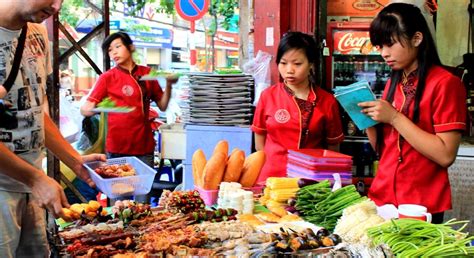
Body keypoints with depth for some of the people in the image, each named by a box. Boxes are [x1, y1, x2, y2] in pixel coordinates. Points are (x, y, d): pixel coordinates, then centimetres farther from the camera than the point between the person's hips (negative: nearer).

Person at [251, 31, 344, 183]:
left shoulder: (327, 101, -2)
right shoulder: (268, 96, 0)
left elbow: (333, 148, 6)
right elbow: (260, 144, 7)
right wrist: (274, 167, -1)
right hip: (273, 177, 1)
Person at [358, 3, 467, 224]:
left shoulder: (445, 83, -11)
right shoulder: (393, 82, 9)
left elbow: (446, 156, -19)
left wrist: (394, 118, -19)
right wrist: (367, 118, -4)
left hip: (420, 206, -6)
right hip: (382, 199, 6)